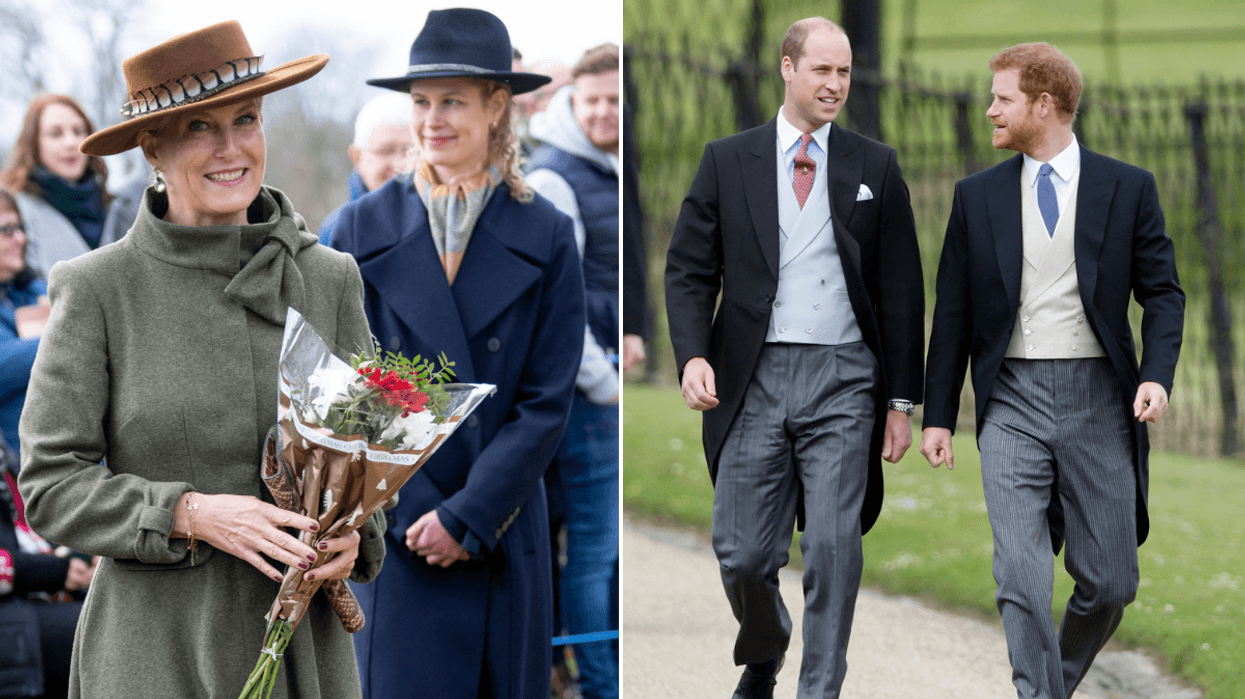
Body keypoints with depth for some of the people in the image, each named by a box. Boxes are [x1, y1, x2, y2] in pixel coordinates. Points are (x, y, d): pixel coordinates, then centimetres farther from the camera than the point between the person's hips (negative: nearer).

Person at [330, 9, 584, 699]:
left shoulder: (545, 237, 2)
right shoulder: (364, 228, 3)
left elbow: (547, 402, -2)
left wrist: (466, 517, -10)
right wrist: (412, 512, -9)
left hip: (502, 536, 1)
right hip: (395, 532, 0)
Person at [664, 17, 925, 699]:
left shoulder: (875, 168, 7)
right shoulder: (727, 161, 7)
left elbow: (901, 290, 8)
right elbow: (688, 269, 6)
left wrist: (901, 399, 4)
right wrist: (693, 354, -11)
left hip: (842, 383, 0)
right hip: (753, 380, 0)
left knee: (834, 547, -8)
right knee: (742, 554, 2)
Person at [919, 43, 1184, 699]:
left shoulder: (1128, 188, 4)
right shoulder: (977, 196, 8)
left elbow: (1163, 292, 4)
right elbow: (954, 312, 11)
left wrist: (1157, 375, -13)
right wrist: (937, 414, 7)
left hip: (1098, 398, 0)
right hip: (1013, 401, 0)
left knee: (1109, 582, 3)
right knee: (1020, 575, -13)